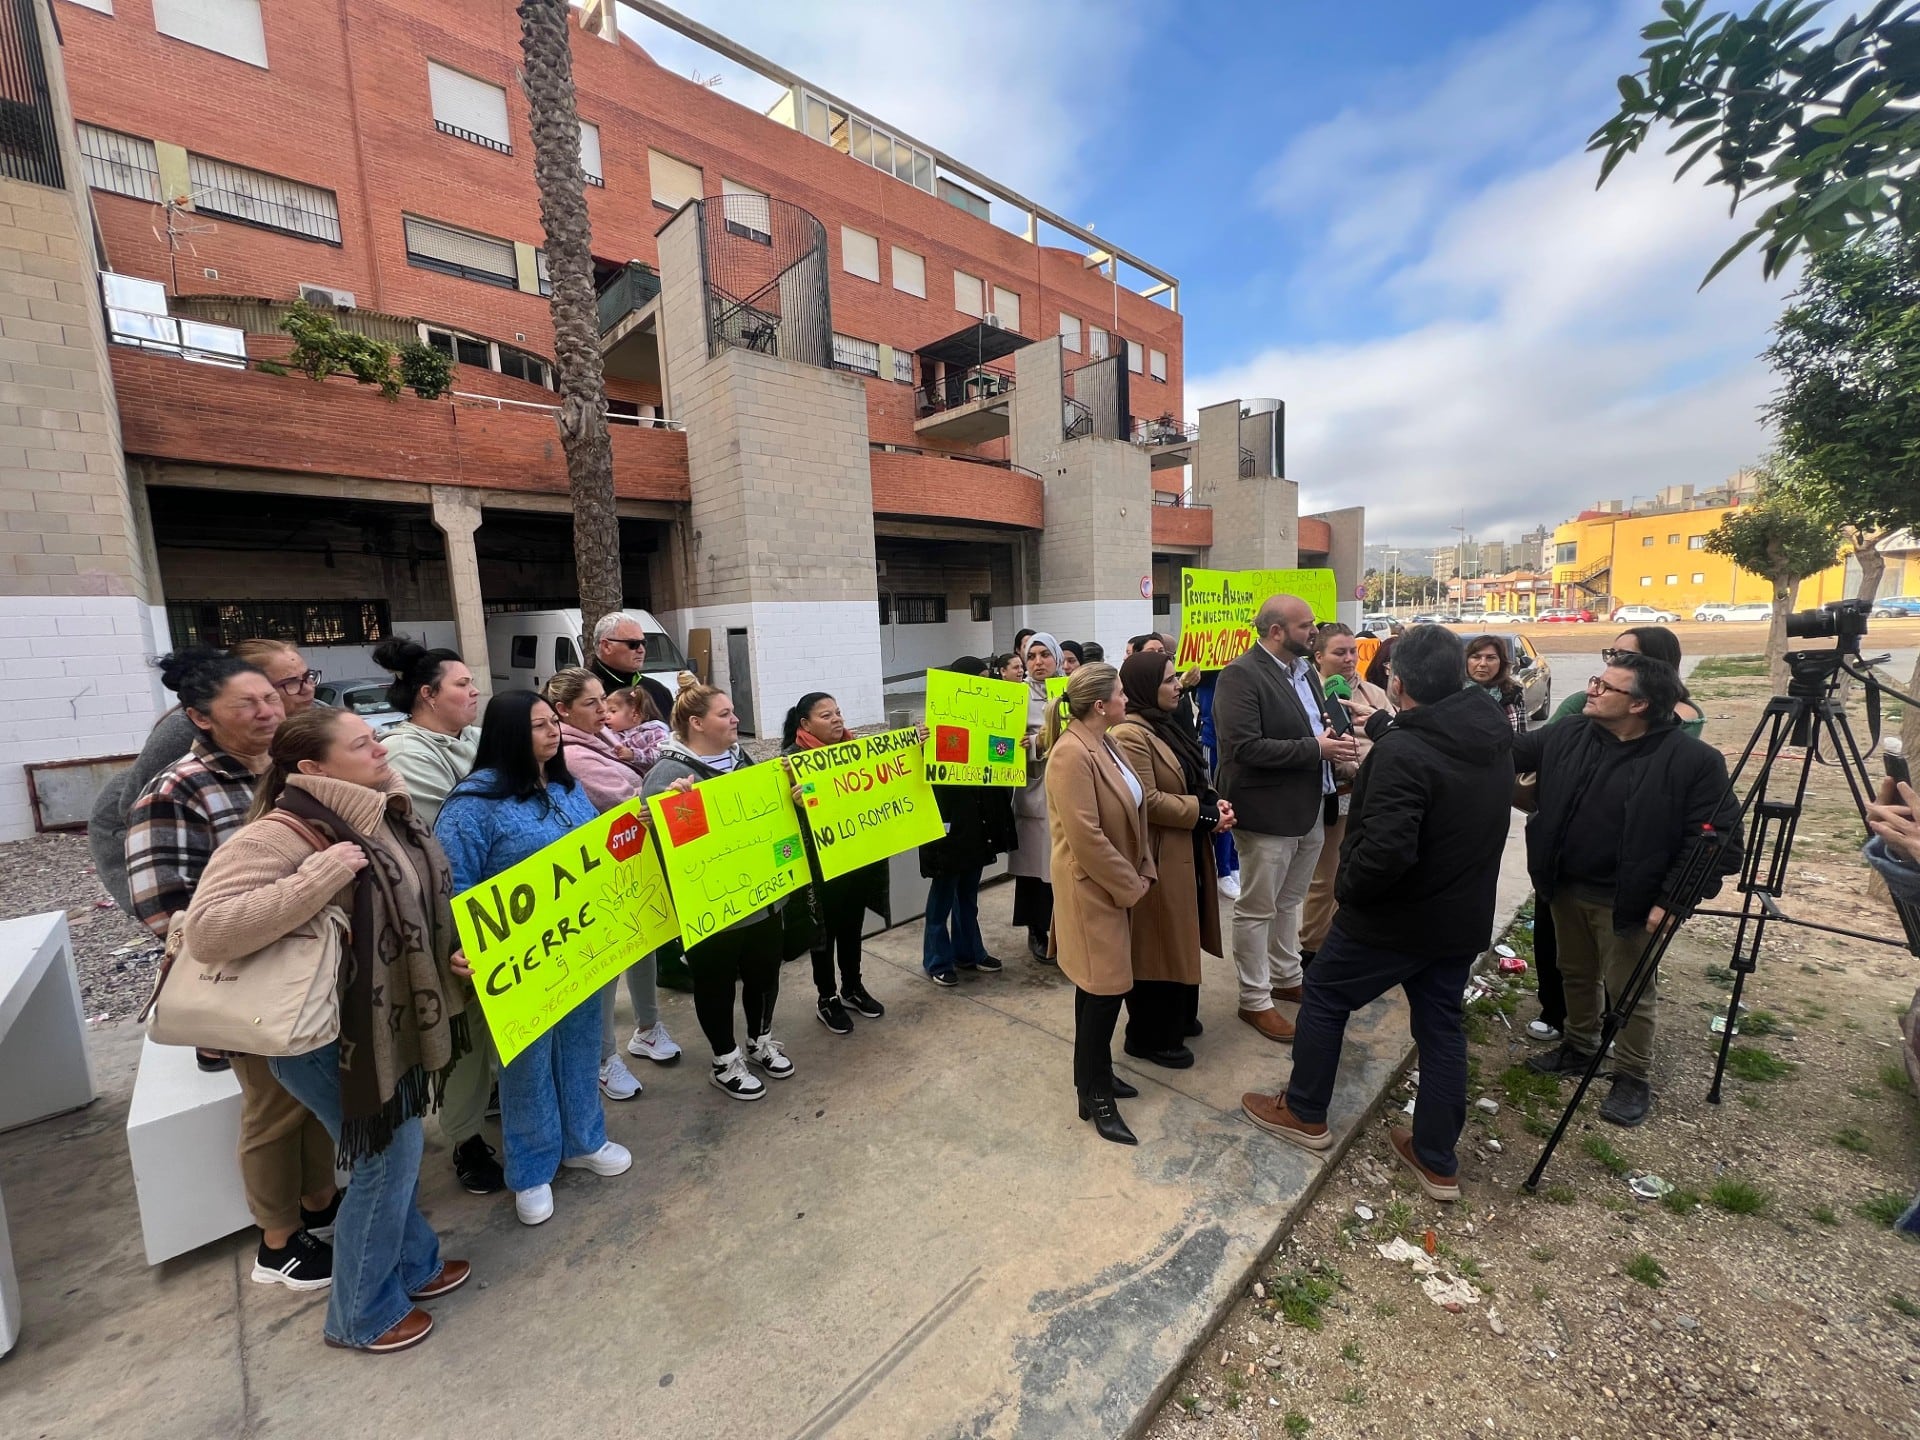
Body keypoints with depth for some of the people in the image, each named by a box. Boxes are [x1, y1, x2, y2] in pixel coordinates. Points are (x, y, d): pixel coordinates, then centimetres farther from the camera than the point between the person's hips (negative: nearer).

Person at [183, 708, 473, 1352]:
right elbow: (206, 930, -31)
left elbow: (421, 901, 13)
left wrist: (457, 951, -2)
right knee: (387, 1162, 8)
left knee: (398, 1153, 24)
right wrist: (322, 874, -35)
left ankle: (414, 1263, 46)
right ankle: (360, 1315, 33)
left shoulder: (386, 814, 1)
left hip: (392, 1022, 8)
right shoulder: (281, 834, -24)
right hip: (335, 1037, -8)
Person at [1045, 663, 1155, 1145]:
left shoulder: (1102, 744, 7)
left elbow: (1130, 812, 13)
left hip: (1113, 887, 9)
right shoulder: (1072, 754, -24)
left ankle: (1096, 1073, 35)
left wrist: (1141, 872, 7)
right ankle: (1093, 1096, 19)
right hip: (1093, 891, -9)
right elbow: (1086, 837, -25)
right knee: (1104, 990, 1)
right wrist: (1130, 885, -16)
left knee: (1100, 987, 19)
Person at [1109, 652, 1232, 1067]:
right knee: (1157, 944, 3)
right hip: (1159, 858, -10)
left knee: (1181, 938, 22)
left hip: (1187, 850, 10)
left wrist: (1215, 801, -1)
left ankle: (1179, 1016, 40)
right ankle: (1150, 1037, 21)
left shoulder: (1168, 725, 11)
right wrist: (1205, 814, -18)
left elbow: (1192, 779, 19)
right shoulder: (1130, 734, -22)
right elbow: (1147, 802, -26)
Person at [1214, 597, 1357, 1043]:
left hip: (1308, 808, 8)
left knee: (1289, 903, 22)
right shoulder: (1240, 676, -18)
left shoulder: (1304, 669, 10)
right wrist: (1316, 748, -21)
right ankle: (1254, 1000, 20)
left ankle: (1286, 978, 40)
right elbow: (1244, 747, -26)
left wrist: (1334, 741, -4)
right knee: (1257, 909, 6)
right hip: (1268, 813, -8)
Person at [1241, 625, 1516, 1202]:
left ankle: (1304, 1113, 29)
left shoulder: (1403, 752, -28)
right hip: (1463, 916, 8)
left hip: (1397, 917, -8)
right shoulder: (1494, 738, 1)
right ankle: (1437, 1161, 32)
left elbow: (1386, 850, -36)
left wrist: (1347, 886, -15)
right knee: (1441, 1026, 18)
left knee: (1324, 997, 13)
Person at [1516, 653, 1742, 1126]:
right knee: (1576, 975, 22)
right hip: (1567, 889, 5)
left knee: (1629, 992, 11)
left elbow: (1718, 839, -14)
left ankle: (1633, 1076, 30)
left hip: (1625, 901, -4)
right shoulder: (1566, 736, -4)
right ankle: (1579, 1046, 41)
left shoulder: (1693, 761, -17)